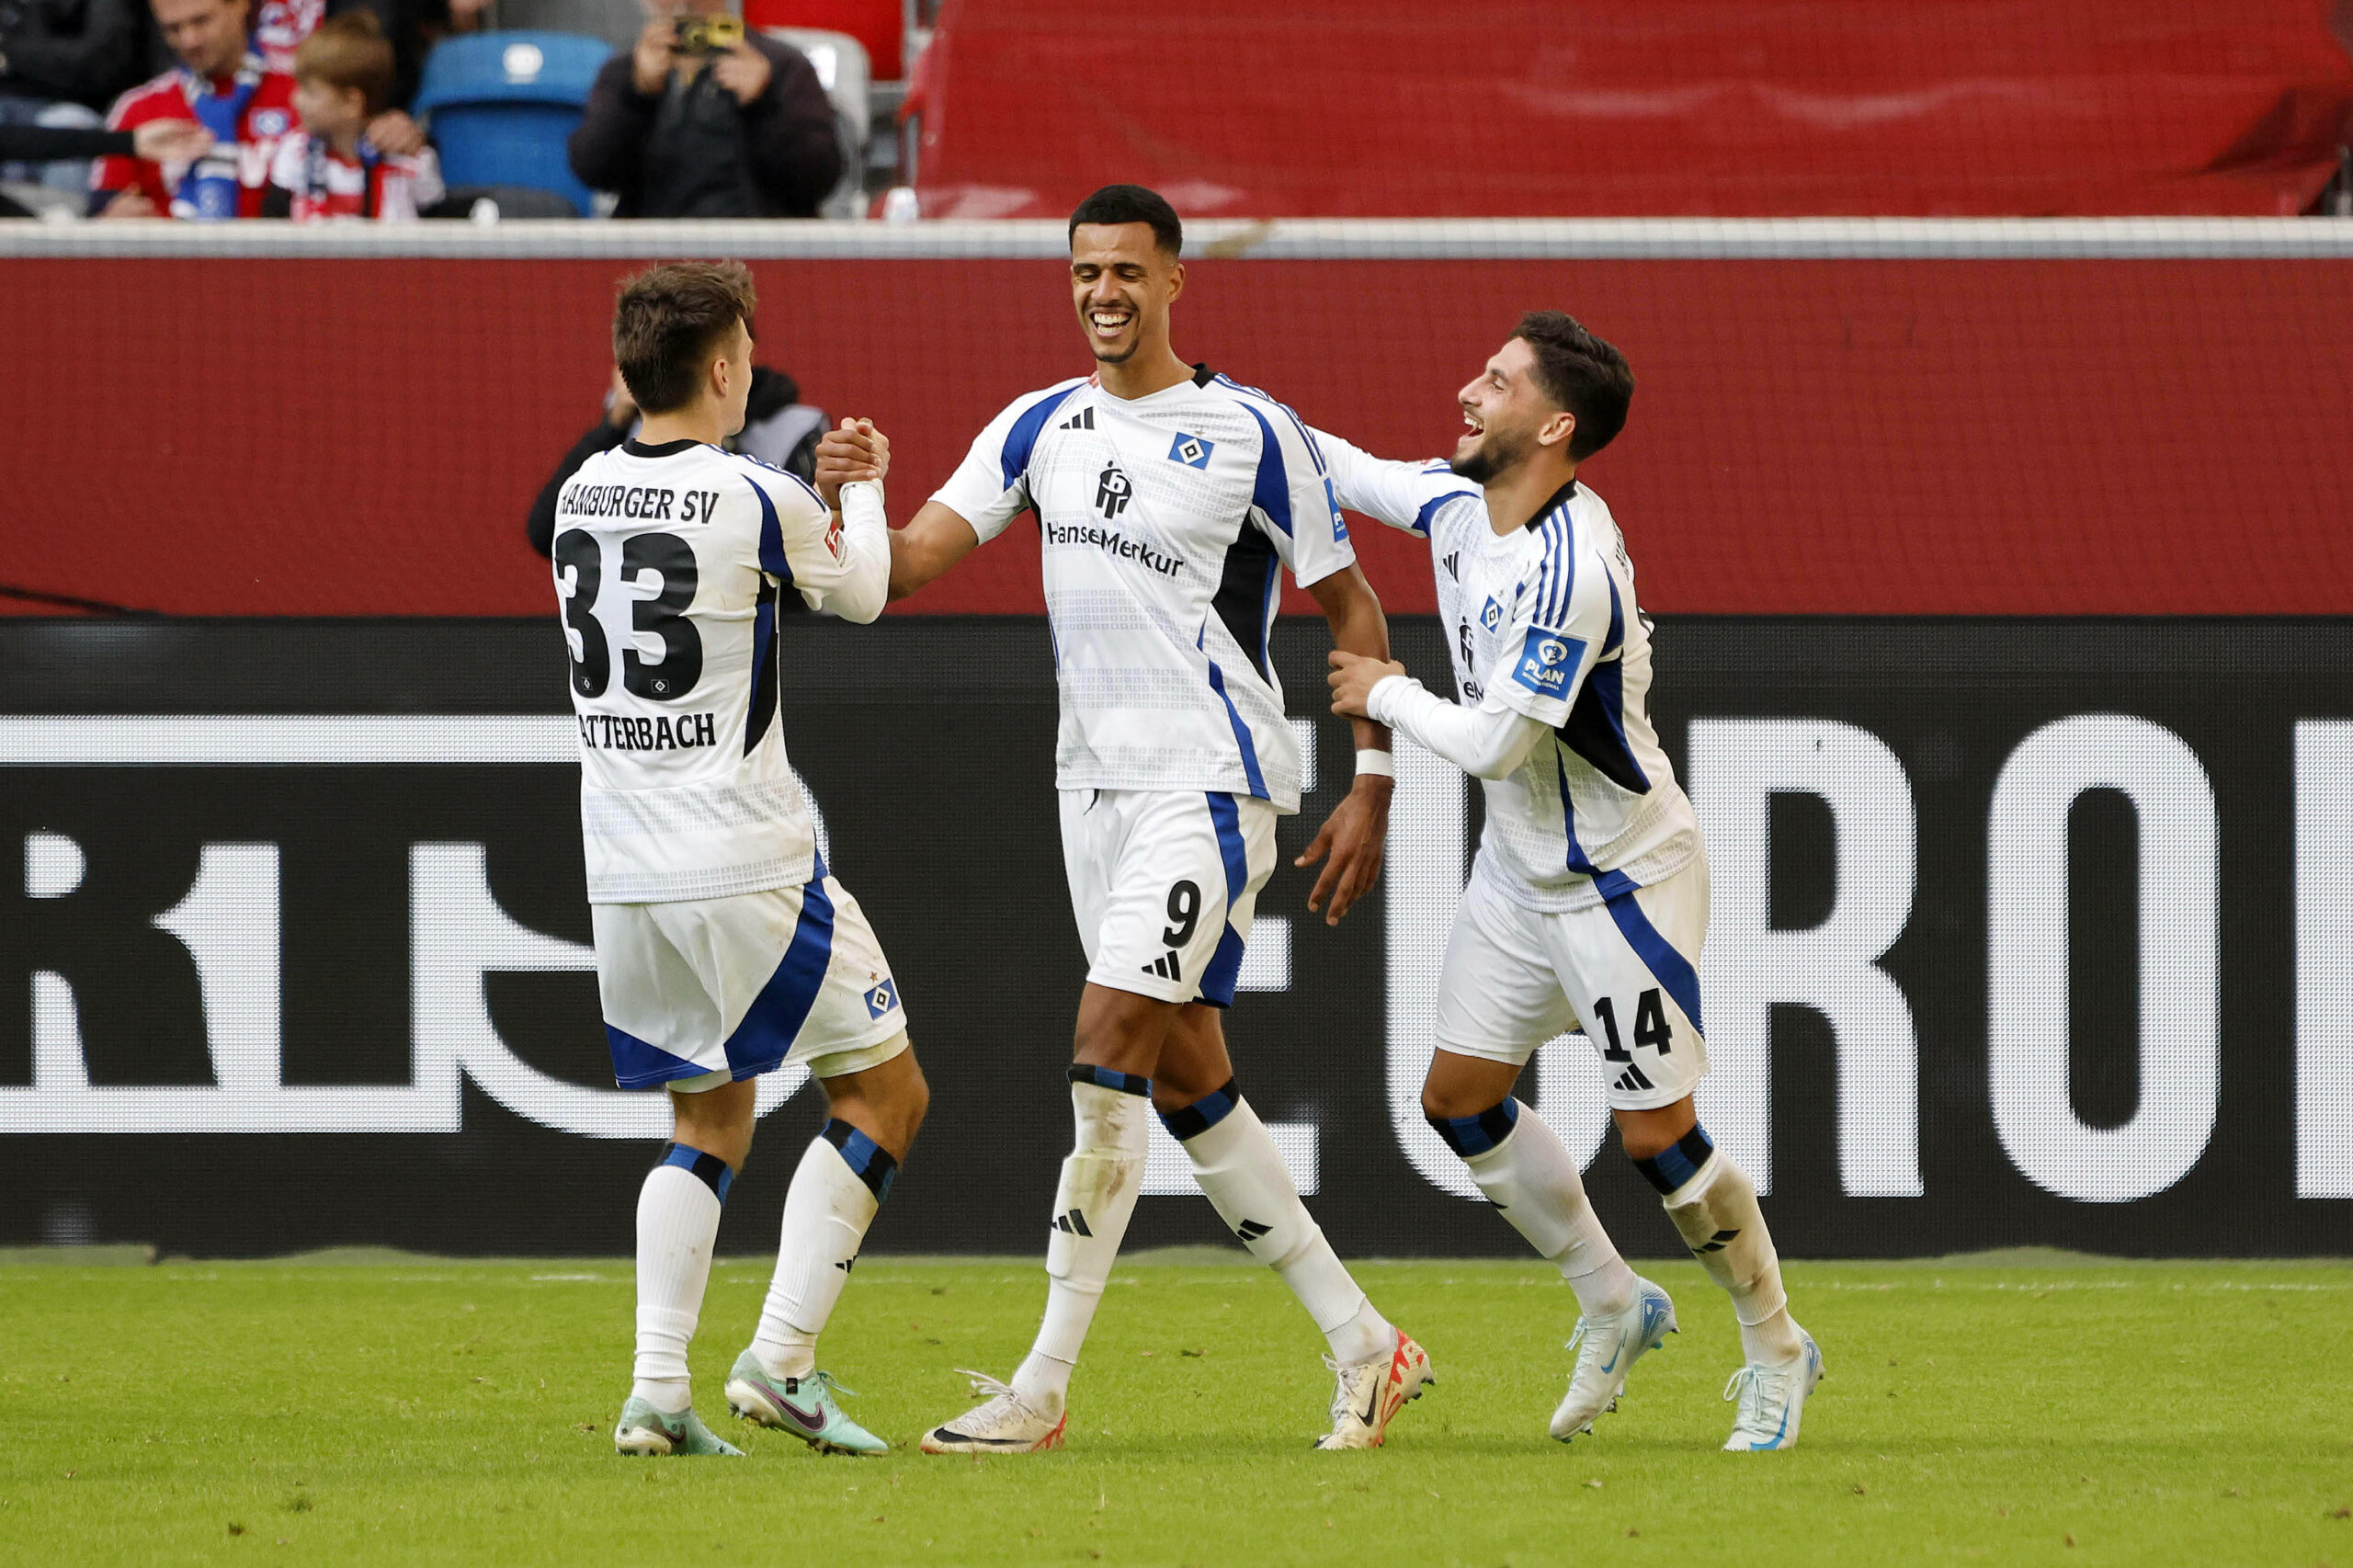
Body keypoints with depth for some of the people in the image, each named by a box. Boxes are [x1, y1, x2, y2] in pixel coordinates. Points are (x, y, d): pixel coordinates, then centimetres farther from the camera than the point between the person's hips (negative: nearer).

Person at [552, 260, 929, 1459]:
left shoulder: (582, 496, 5)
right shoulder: (757, 503, -13)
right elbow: (860, 592, 8)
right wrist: (862, 487, 26)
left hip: (623, 868, 6)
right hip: (744, 865, -6)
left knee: (708, 1123, 18)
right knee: (884, 1087, 7)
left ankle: (656, 1386, 4)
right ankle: (782, 1358, -4)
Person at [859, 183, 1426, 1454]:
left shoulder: (1253, 433, -6)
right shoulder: (1041, 428, 9)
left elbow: (1350, 608, 0)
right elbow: (909, 562, 2)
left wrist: (1373, 788, -5)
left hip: (1210, 778, -7)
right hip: (1093, 779, 7)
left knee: (1109, 1045, -15)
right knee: (1185, 1077, 8)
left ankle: (1043, 1387, -14)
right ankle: (1363, 1346, 17)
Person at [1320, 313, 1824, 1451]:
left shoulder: (1571, 574, -29)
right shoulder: (1460, 502, -2)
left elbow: (1492, 742, -28)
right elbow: (1346, 469, 16)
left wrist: (1388, 697, -11)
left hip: (1621, 878, -9)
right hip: (1520, 870, 9)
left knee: (1657, 1136, -6)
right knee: (1458, 1099, 8)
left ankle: (1775, 1349, 14)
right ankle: (1613, 1308, 24)